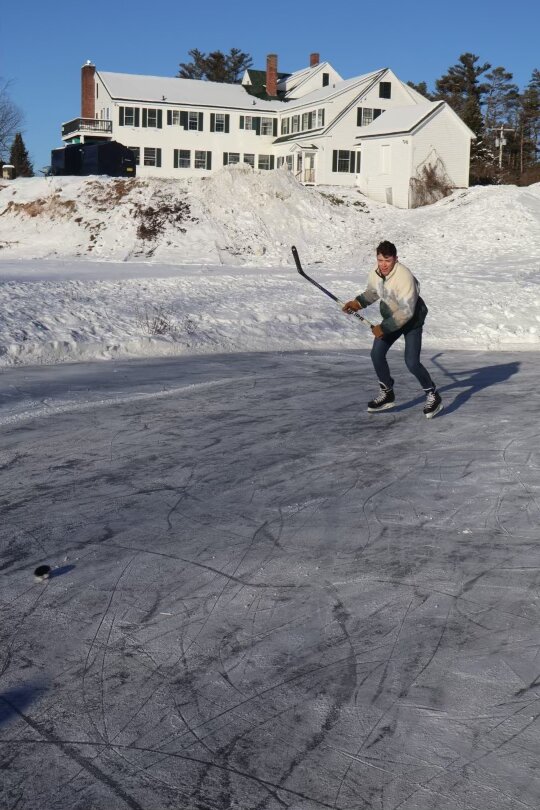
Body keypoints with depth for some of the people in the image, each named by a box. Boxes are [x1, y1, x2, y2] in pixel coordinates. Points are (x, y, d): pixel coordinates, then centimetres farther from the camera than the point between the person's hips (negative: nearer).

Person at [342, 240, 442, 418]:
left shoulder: (404, 277, -33)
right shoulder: (375, 273, -10)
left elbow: (406, 312, -33)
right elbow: (372, 292, 14)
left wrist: (383, 328, -30)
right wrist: (358, 303, -2)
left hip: (411, 321, -7)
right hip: (391, 318, 7)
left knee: (412, 363, -15)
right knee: (376, 354, -1)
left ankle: (433, 396, 6)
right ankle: (387, 394, 19)